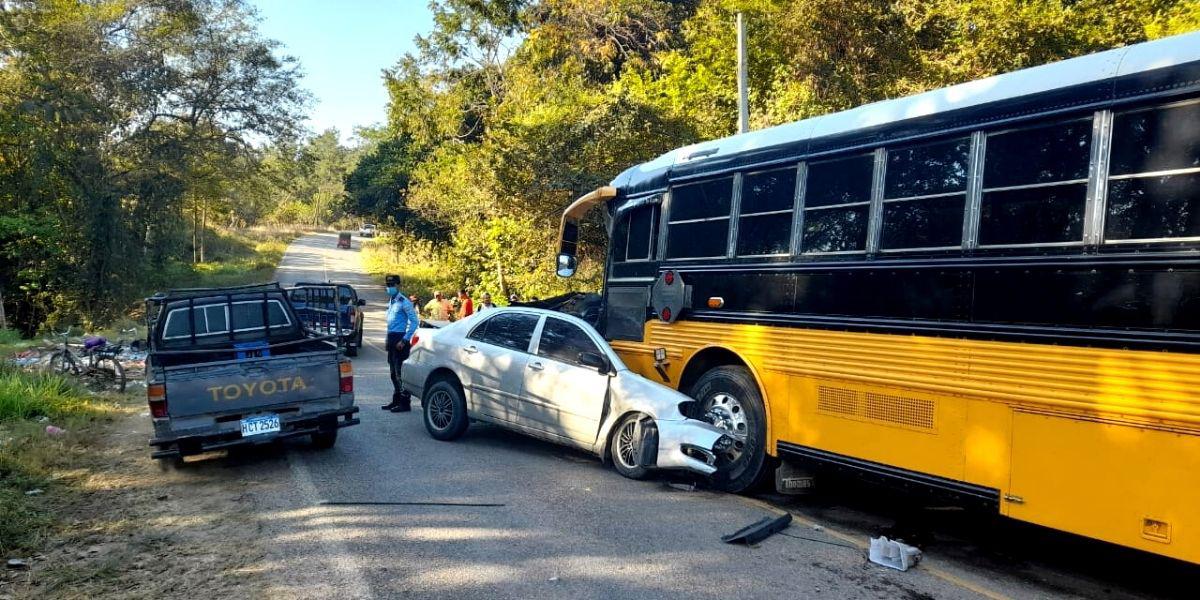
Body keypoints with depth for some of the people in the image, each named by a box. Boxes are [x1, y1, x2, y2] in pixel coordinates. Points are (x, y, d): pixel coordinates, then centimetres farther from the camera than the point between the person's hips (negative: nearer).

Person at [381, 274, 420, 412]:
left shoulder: (404, 302, -12)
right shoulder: (390, 301, 15)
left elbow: (415, 322, -16)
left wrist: (404, 340, -18)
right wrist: (389, 339, 15)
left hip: (400, 339, -9)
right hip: (391, 338, 9)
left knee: (401, 372, -8)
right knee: (394, 372, 13)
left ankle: (405, 403, -3)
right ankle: (397, 400, 23)